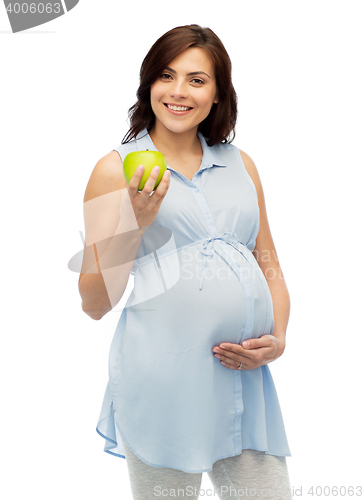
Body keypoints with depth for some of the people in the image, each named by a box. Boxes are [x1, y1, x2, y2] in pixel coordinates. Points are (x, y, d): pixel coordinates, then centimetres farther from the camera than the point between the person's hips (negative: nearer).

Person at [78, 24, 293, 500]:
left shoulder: (241, 164, 13)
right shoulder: (116, 169, 2)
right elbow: (94, 303, 1)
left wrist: (278, 339, 1)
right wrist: (136, 222, -12)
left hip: (245, 374, 4)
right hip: (163, 377, -3)